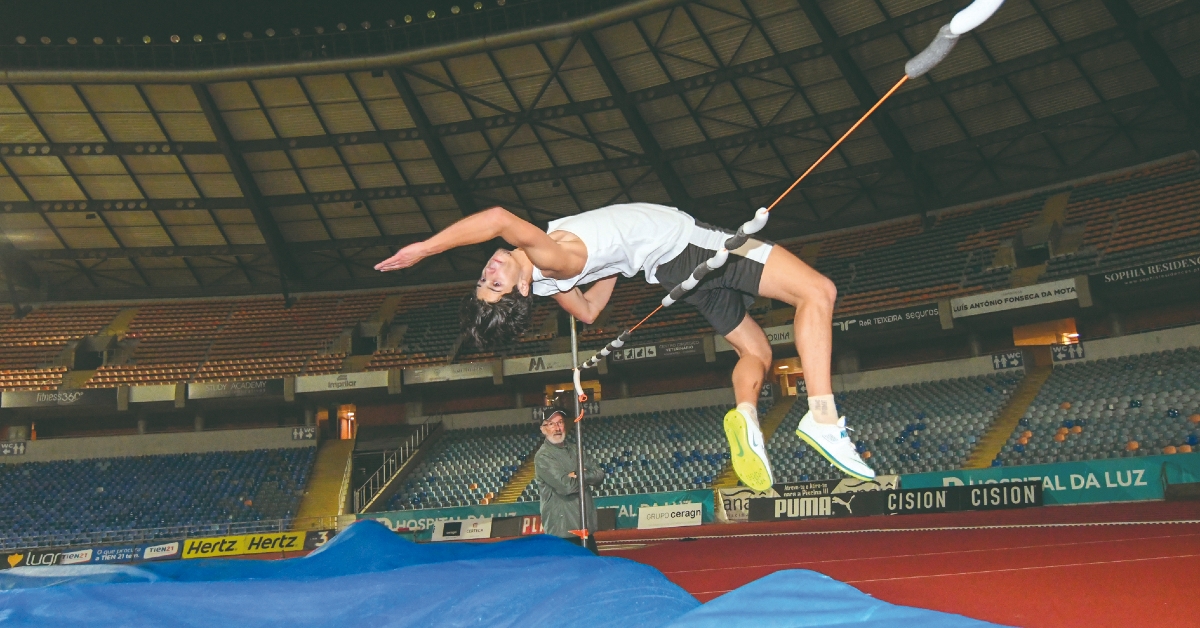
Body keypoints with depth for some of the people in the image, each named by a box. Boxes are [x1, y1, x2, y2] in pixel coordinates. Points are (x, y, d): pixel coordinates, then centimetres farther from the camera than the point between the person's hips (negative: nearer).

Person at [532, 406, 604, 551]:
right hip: (562, 532, -8)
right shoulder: (543, 457, -11)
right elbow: (566, 486, -21)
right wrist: (587, 476, -4)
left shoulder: (574, 450, 14)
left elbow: (600, 476, 7)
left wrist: (579, 475, -13)